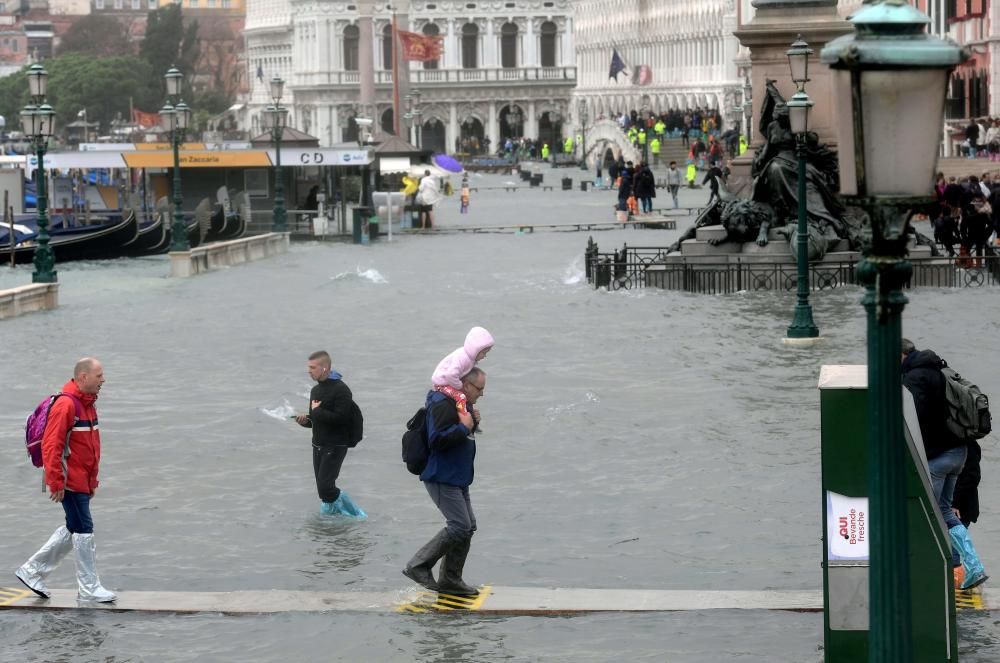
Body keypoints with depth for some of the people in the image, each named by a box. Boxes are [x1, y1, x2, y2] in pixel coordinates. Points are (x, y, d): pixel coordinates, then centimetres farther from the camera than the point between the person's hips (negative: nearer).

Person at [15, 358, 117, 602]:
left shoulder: (87, 405, 14)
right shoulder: (65, 404, -17)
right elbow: (51, 446, -22)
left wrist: (93, 480, 22)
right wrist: (56, 483, -22)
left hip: (82, 480, 10)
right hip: (70, 481, -10)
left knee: (73, 530, 15)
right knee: (84, 530, -4)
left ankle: (32, 571, 25)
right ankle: (89, 588, 5)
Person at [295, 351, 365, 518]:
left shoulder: (341, 390, -14)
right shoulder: (316, 390, 14)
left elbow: (340, 418, -24)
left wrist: (317, 412, -17)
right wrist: (305, 420, 0)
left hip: (335, 446, -8)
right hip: (318, 446, 8)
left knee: (325, 487, -15)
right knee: (323, 490, 8)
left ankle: (355, 514, -1)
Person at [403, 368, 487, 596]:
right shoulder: (443, 405, -19)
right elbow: (437, 440, -28)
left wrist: (473, 423, 5)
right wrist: (464, 427, -23)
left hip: (458, 478, 11)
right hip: (441, 478, -11)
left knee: (468, 526, 11)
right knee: (459, 526, -14)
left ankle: (450, 580, 19)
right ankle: (418, 566, -5)